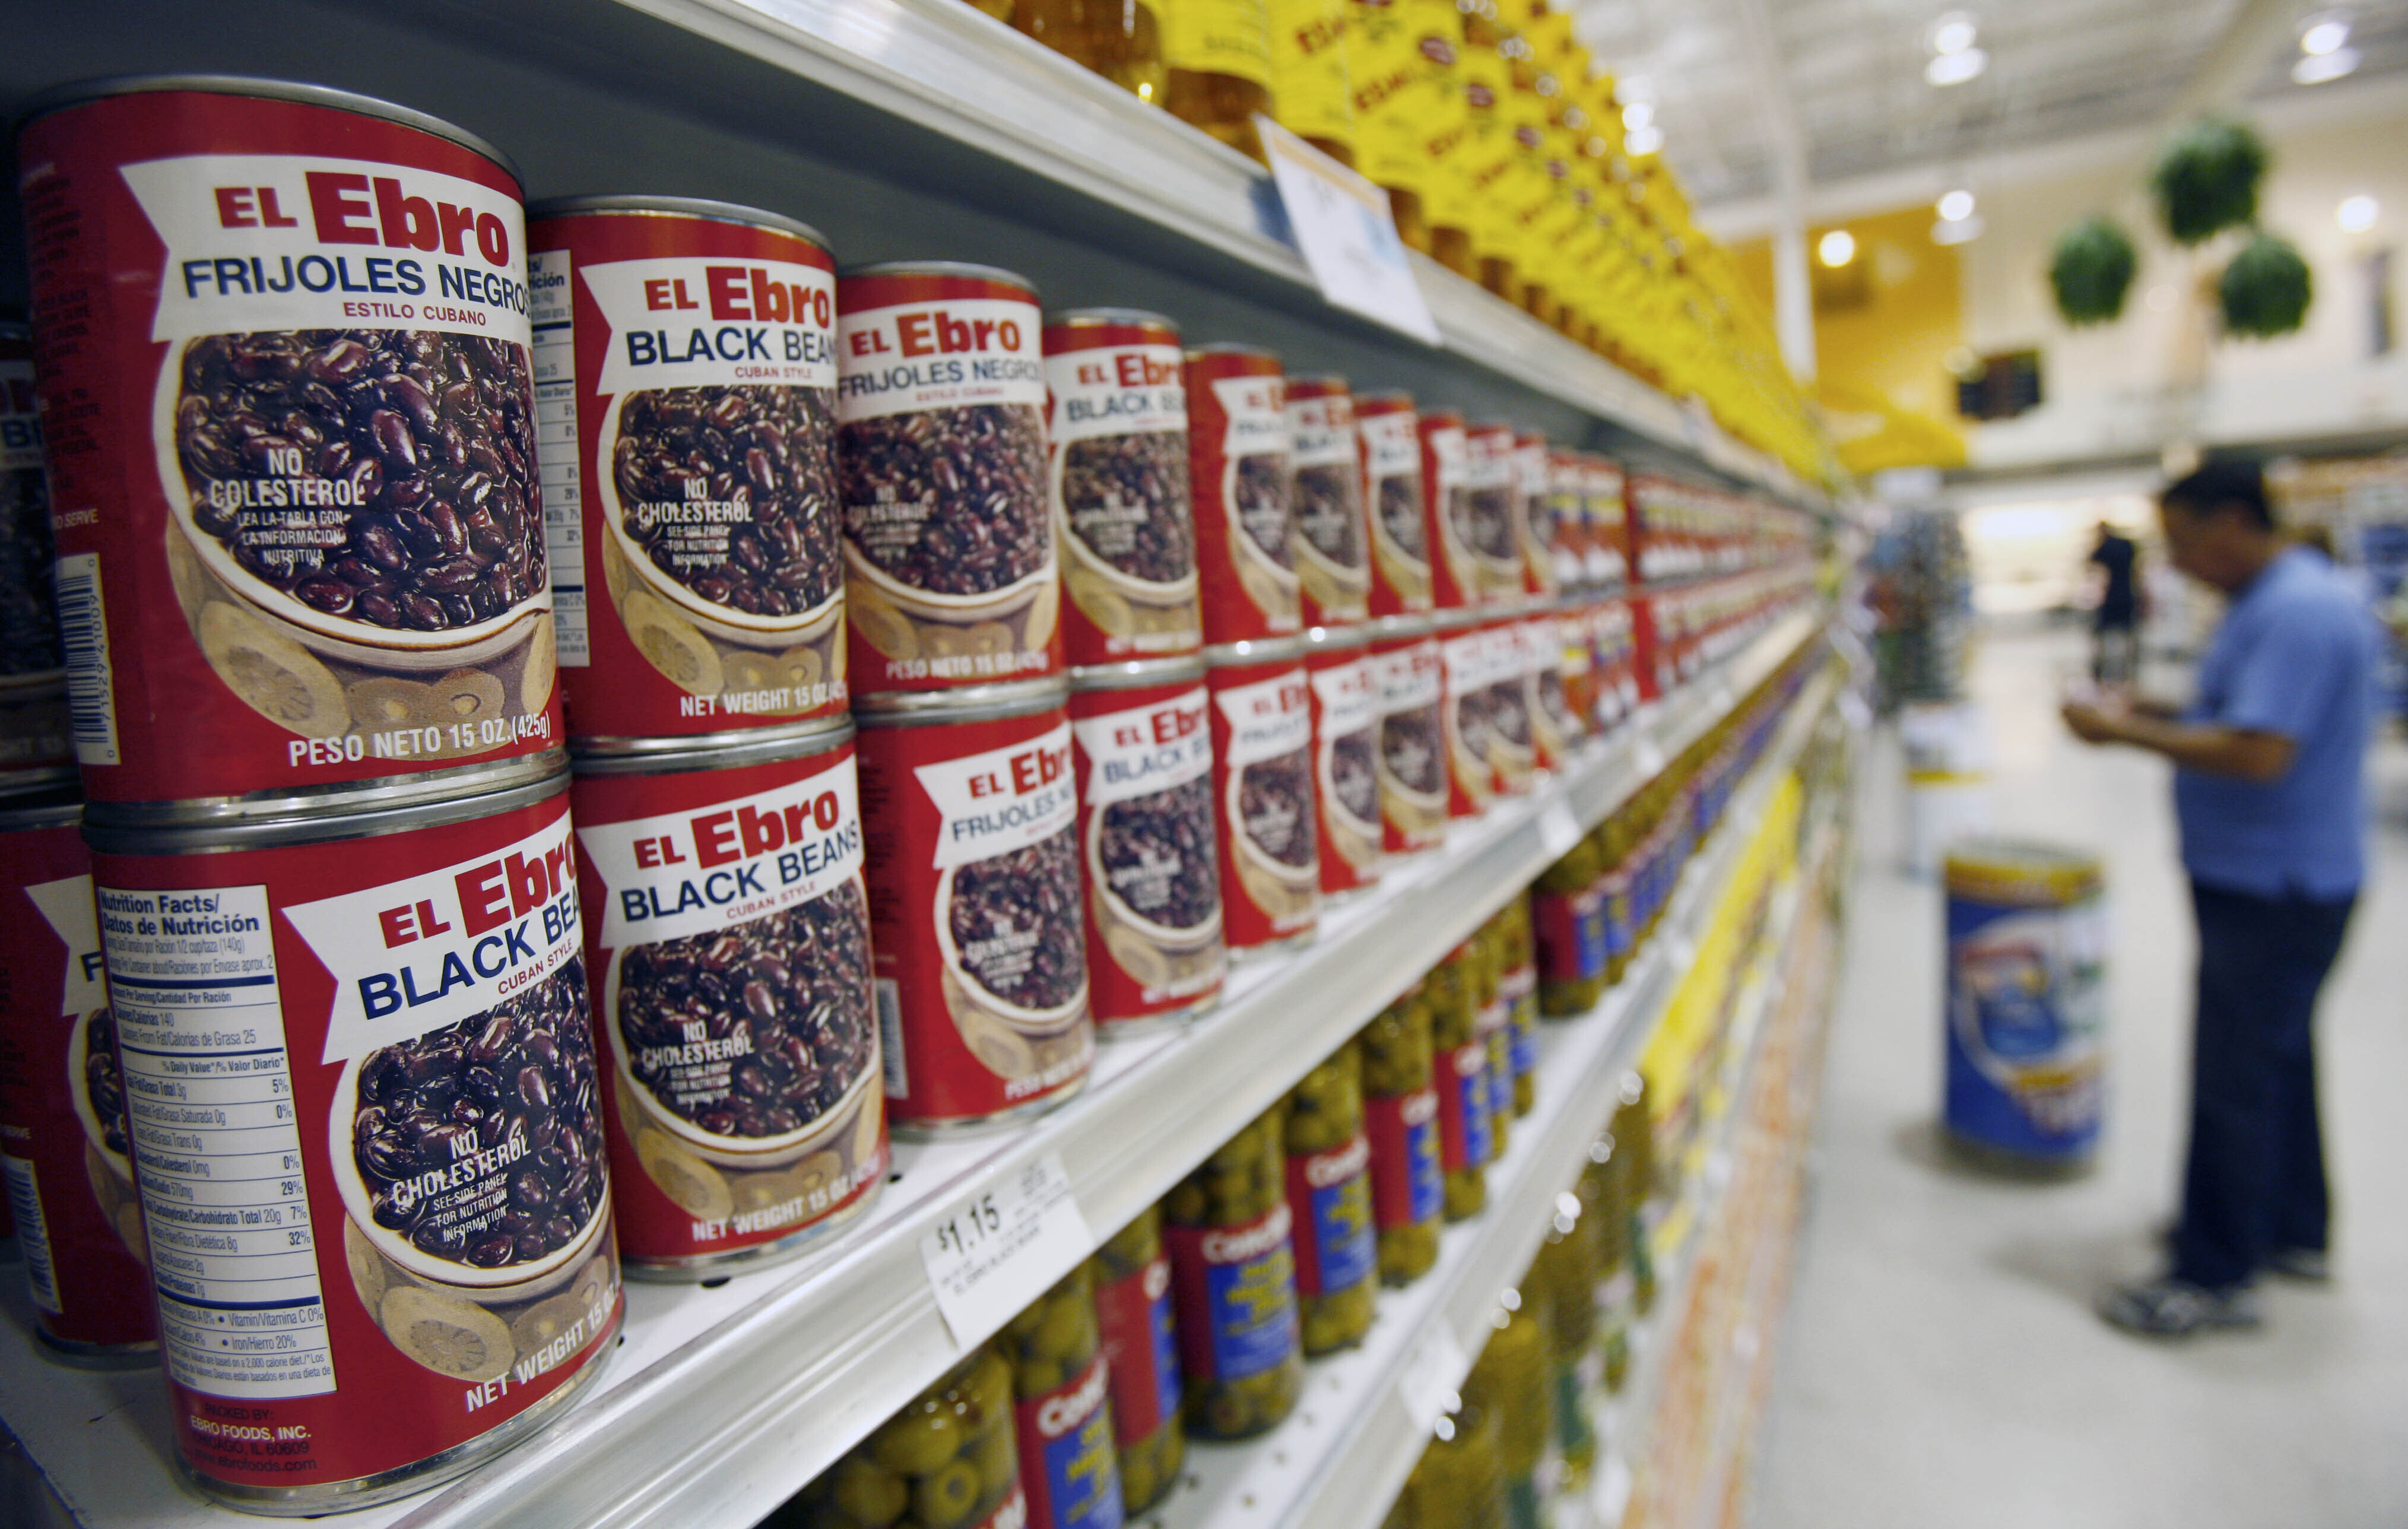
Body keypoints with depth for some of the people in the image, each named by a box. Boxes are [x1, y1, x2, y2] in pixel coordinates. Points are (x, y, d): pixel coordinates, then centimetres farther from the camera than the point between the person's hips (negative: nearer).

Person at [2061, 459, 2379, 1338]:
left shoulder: (2298, 613, -22)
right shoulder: (2271, 602, 11)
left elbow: (2258, 754, -29)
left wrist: (2127, 735, -21)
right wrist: (2153, 714, 6)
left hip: (2276, 892, -11)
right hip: (2268, 880, 11)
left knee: (2235, 1076, -3)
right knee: (2275, 1058, 21)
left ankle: (2216, 1279, 9)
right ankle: (2291, 1232, 37)